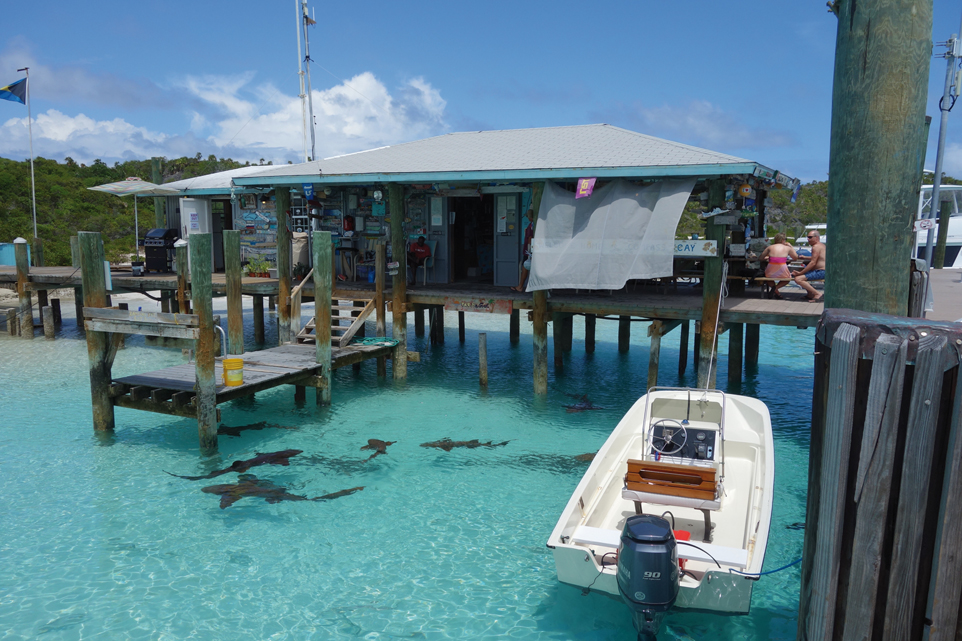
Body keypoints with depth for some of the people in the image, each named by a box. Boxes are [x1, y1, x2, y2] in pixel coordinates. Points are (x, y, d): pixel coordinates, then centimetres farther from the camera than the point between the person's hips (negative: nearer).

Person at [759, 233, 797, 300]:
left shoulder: (770, 247, 9)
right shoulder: (788, 248, 9)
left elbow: (760, 258, 13)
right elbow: (796, 258, 23)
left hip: (770, 274, 1)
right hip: (782, 273, 0)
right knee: (788, 278, 34)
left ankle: (776, 292, 18)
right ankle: (776, 287, 5)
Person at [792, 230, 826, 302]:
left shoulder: (816, 247, -12)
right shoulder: (822, 245, 20)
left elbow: (813, 263, -20)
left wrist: (800, 273, -19)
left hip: (821, 272, -11)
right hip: (822, 272, 11)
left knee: (798, 279, -26)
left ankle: (817, 294, -25)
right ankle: (811, 294, 15)